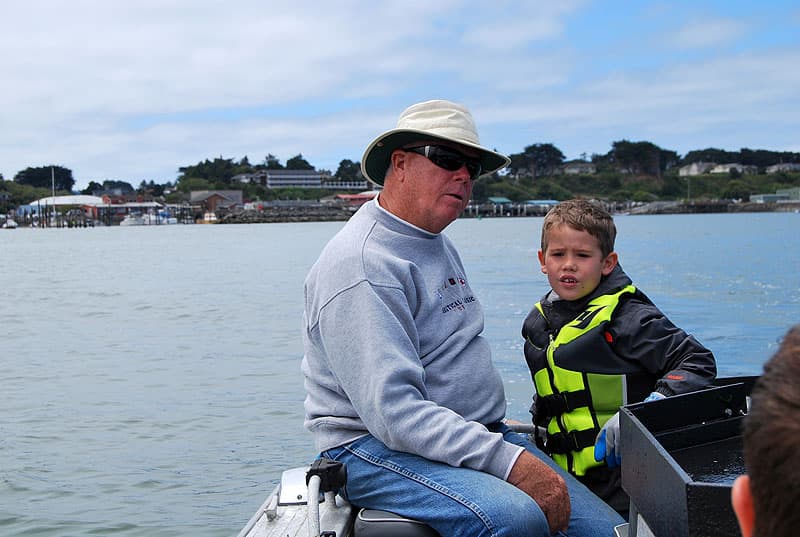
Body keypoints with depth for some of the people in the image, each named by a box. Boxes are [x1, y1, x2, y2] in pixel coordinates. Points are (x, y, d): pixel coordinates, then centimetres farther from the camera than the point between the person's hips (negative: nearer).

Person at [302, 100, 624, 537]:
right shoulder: (360, 265, -16)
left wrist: (501, 432, 13)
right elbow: (392, 410, -25)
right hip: (378, 450, -9)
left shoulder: (439, 247, 17)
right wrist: (509, 461, -29)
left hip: (477, 435, 9)